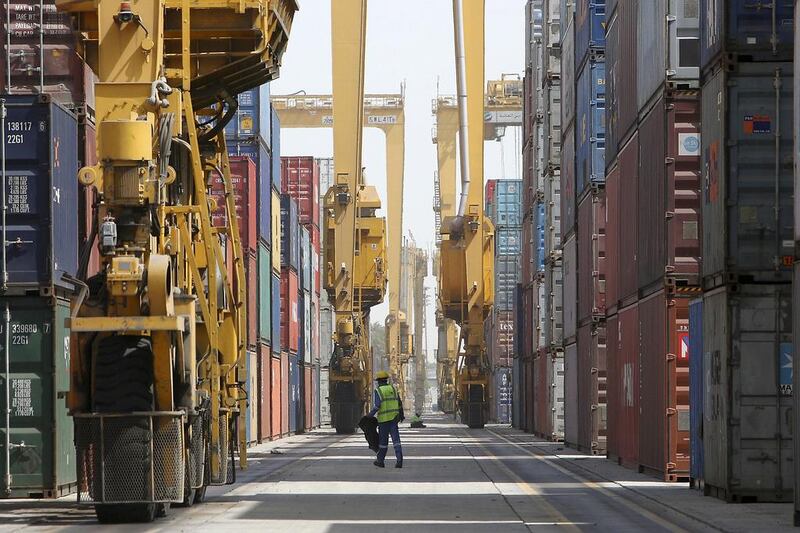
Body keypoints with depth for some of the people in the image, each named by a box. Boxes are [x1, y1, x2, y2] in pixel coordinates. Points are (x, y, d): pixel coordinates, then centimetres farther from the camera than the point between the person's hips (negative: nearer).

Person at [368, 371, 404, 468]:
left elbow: (377, 405, -17)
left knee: (383, 441, 7)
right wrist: (401, 415, 25)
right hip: (394, 418, 4)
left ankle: (380, 461, 19)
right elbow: (399, 403, 14)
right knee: (396, 439, -1)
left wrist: (370, 415, -9)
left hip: (384, 419, -4)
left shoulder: (378, 390, -7)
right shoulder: (393, 388, 10)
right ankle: (399, 459, -14)